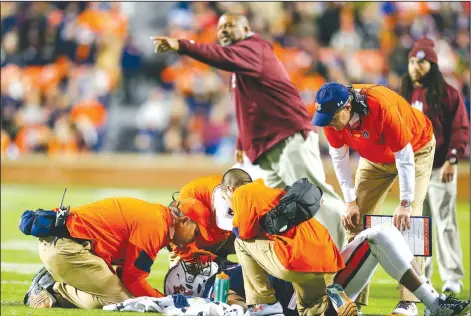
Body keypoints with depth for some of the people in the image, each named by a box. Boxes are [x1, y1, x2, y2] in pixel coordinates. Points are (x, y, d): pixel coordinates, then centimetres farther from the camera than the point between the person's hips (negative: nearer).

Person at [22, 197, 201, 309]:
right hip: (67, 248, -10)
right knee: (121, 300, -8)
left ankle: (52, 282, 6)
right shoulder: (155, 225, -12)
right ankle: (56, 289, -6)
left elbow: (126, 272, 19)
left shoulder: (152, 213, 18)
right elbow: (133, 279, -9)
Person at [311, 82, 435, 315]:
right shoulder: (331, 116, -24)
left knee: (409, 221, -18)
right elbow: (339, 157, -10)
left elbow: (404, 158, -32)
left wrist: (405, 204, -30)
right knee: (357, 220, -3)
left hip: (416, 149, -6)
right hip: (375, 157, 6)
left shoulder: (382, 106, -41)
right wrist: (350, 201, -13)